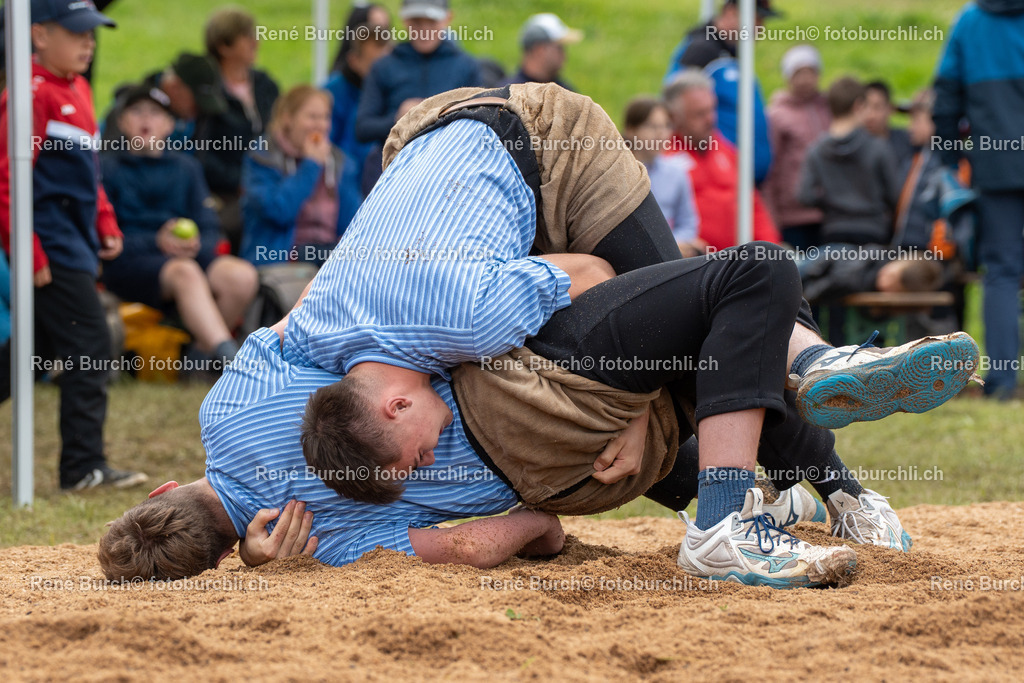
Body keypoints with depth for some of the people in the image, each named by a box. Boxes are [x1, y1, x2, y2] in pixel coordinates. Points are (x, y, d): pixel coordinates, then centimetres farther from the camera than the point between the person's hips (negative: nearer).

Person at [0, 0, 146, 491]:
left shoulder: (77, 90, 15)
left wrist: (106, 223, 16)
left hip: (74, 241, 10)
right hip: (51, 242, -10)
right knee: (90, 344, -8)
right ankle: (84, 466, -4)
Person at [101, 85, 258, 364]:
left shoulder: (186, 167, 22)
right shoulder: (106, 166, 9)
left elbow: (210, 229, 13)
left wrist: (195, 245, -11)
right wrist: (157, 242, -15)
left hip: (186, 255, 4)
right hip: (128, 263, -4)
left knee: (241, 275, -27)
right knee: (185, 273, -38)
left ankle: (203, 352, -15)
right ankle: (229, 359, -50)